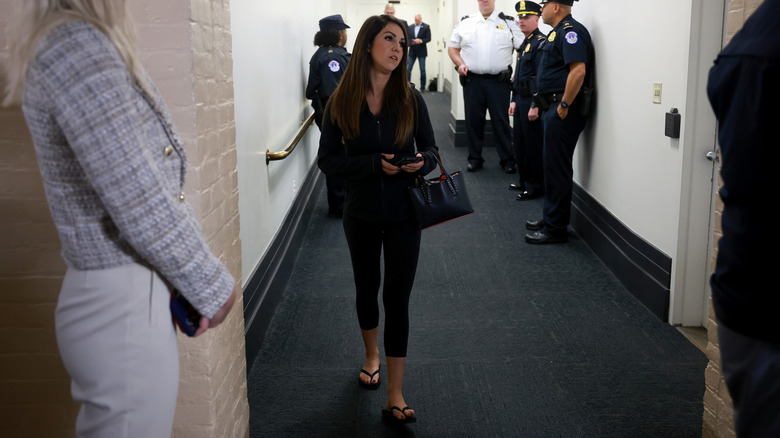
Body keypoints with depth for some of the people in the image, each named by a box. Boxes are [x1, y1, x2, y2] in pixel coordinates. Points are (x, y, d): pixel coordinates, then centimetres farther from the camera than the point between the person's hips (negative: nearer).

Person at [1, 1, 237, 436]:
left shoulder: (87, 40, 9)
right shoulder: (77, 47, -20)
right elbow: (141, 207, -23)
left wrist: (192, 280, 6)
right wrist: (212, 286, -8)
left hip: (132, 294, 9)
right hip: (123, 308, -9)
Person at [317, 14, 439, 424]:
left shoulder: (410, 98, -4)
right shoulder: (341, 101, -6)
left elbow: (431, 150, 2)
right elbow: (327, 159, -7)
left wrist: (422, 161, -21)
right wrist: (375, 163, -21)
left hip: (403, 213, -1)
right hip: (361, 213, 1)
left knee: (397, 298, -1)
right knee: (366, 288, 19)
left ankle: (395, 397, 6)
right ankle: (372, 355, 48)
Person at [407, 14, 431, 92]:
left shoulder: (426, 27, 0)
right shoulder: (410, 27, 10)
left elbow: (428, 38, -5)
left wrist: (420, 41, -19)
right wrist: (409, 42, -10)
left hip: (421, 52, -2)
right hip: (412, 52, 3)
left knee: (422, 70, 3)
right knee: (408, 69, -3)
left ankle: (422, 87, 10)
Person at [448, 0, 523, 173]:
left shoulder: (508, 23, 5)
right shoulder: (465, 23, 10)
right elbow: (452, 48, 16)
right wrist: (460, 63, -2)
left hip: (499, 81, -2)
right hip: (472, 80, 2)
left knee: (501, 121, 0)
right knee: (473, 120, 6)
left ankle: (507, 161, 9)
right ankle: (475, 159, 18)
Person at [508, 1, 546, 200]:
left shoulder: (541, 42, -14)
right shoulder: (524, 44, 17)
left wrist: (535, 106, -23)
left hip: (532, 102, -10)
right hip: (521, 100, 10)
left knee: (532, 145, -3)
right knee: (519, 141, 16)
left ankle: (535, 186, 7)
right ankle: (523, 180, 28)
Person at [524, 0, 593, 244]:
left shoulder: (570, 32, -15)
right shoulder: (559, 32, 18)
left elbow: (578, 71, -27)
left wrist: (564, 106, -23)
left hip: (563, 110, -11)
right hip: (553, 107, 11)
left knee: (557, 168, -5)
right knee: (552, 166, 17)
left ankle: (556, 229, 3)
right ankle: (550, 218, 28)